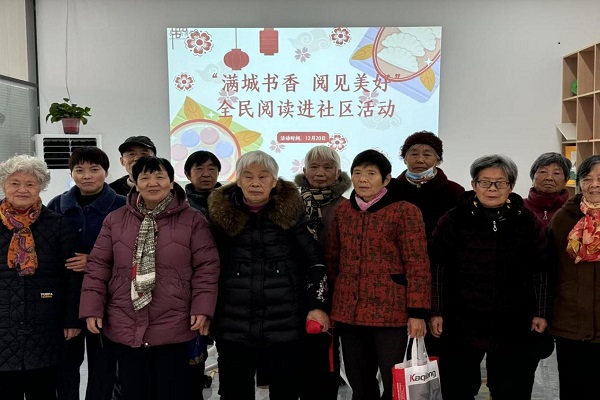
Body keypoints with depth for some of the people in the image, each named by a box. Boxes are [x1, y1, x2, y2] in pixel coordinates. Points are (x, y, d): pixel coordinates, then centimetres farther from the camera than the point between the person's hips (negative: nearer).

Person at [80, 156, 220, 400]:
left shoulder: (192, 220, -2)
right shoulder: (115, 219, 5)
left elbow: (206, 267, -3)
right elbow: (98, 265, 5)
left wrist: (202, 308, -11)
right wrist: (92, 308, -1)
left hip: (173, 327, -2)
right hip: (125, 327, 2)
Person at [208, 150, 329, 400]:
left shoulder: (291, 211, 0)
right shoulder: (220, 212, 2)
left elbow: (314, 259, 4)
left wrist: (318, 304, -2)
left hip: (285, 322, -1)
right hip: (233, 324, 1)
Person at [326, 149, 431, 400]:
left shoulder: (405, 211, -7)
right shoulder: (342, 211, 9)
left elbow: (418, 265, -9)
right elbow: (331, 260, 14)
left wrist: (417, 312, -13)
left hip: (390, 311, -5)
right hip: (348, 311, 5)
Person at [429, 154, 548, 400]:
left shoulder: (526, 221, 1)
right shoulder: (453, 220, -4)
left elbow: (540, 270, 6)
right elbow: (437, 268, -3)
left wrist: (540, 313, 4)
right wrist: (435, 312, -5)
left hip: (512, 324, 1)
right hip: (461, 322, -1)